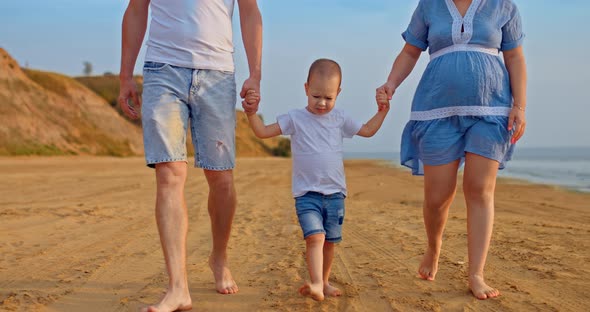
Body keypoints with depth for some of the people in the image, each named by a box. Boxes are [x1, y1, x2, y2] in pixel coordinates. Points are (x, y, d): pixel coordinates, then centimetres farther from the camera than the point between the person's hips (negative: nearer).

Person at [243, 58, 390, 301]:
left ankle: (324, 282, 28)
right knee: (315, 237, -23)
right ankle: (316, 285, -28)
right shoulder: (295, 119, -2)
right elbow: (263, 132, -6)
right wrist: (251, 113, -20)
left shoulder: (339, 119, 8)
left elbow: (367, 131, 20)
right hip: (307, 194, -4)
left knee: (330, 241, 12)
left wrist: (382, 111, 10)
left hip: (335, 193, 4)